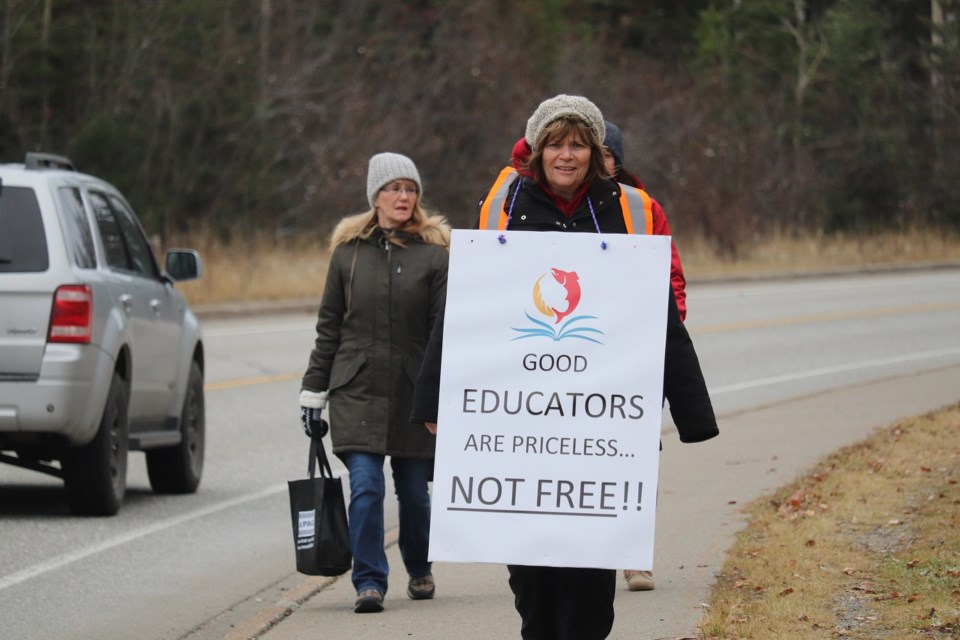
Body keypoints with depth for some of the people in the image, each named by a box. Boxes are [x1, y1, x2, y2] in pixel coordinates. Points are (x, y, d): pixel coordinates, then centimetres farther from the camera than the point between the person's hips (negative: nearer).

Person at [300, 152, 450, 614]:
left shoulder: (434, 253, 1)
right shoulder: (348, 251, 7)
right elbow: (329, 326, 11)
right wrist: (313, 391, 9)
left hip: (414, 393, -1)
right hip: (357, 390, 1)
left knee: (413, 490, 9)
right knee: (365, 487, -11)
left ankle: (419, 570, 32)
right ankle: (369, 582, -9)